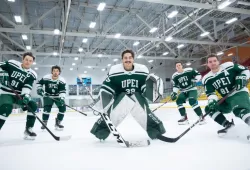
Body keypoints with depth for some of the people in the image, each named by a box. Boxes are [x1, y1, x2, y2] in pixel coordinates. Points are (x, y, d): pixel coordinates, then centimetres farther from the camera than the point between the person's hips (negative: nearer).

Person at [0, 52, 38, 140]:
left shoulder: (32, 75, -4)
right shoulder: (11, 63, -7)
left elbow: (27, 87, -14)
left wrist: (26, 96, -32)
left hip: (19, 94, 3)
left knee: (33, 106, -13)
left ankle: (28, 129, -2)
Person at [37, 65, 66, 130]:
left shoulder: (62, 80, -20)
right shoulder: (46, 77, -18)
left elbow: (63, 91, -24)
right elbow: (39, 83, 0)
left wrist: (62, 98, -38)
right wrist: (39, 89, -16)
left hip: (57, 96, 1)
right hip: (47, 96, -1)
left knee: (63, 108, -9)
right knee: (47, 108, -18)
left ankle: (58, 123, 9)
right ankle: (44, 123, 0)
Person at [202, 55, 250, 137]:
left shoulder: (229, 66, -10)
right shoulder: (207, 79, -2)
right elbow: (210, 93, -7)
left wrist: (241, 78, -19)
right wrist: (211, 101, -27)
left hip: (239, 93, -6)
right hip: (226, 99, 6)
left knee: (239, 109, -36)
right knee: (209, 108, -3)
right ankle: (227, 125, 2)